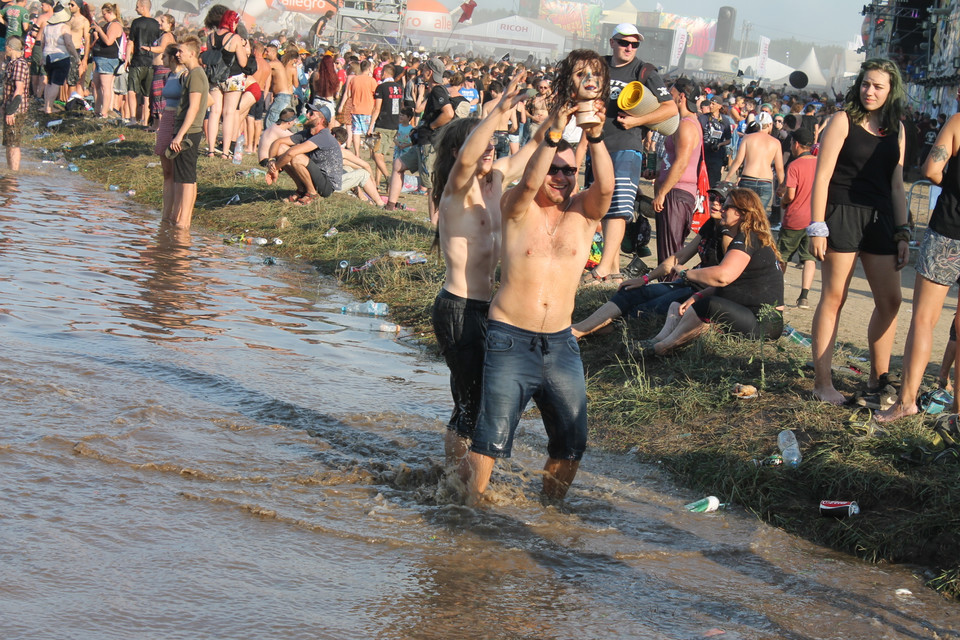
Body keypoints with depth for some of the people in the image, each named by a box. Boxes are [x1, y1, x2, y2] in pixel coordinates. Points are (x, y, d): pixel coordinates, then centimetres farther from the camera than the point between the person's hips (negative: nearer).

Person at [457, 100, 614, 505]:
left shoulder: (583, 213, 5)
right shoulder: (517, 210, 0)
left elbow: (605, 187, -16)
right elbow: (528, 184, -23)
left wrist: (595, 138, -32)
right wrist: (554, 134, -35)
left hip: (560, 342, 3)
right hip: (510, 339, -3)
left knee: (572, 441, 7)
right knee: (492, 436, -7)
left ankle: (550, 505, 26)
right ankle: (471, 505, 7)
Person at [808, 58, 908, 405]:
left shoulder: (896, 129, 12)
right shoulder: (844, 120, -3)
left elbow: (896, 184, 16)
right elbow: (822, 176, -6)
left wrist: (902, 233, 11)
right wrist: (817, 227, -12)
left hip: (880, 220, 6)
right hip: (843, 216, -6)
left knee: (890, 301, 5)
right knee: (834, 298, -2)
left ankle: (879, 378, 18)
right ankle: (822, 382, 3)